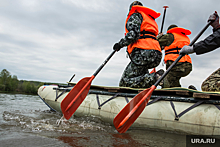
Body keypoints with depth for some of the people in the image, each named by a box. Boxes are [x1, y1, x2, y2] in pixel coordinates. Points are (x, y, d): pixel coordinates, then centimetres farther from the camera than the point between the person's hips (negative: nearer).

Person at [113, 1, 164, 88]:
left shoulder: (135, 15, 8)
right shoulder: (150, 19, 35)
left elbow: (133, 34, -12)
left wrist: (120, 44, 0)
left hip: (143, 53, -9)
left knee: (124, 83, -11)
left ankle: (155, 77, -21)